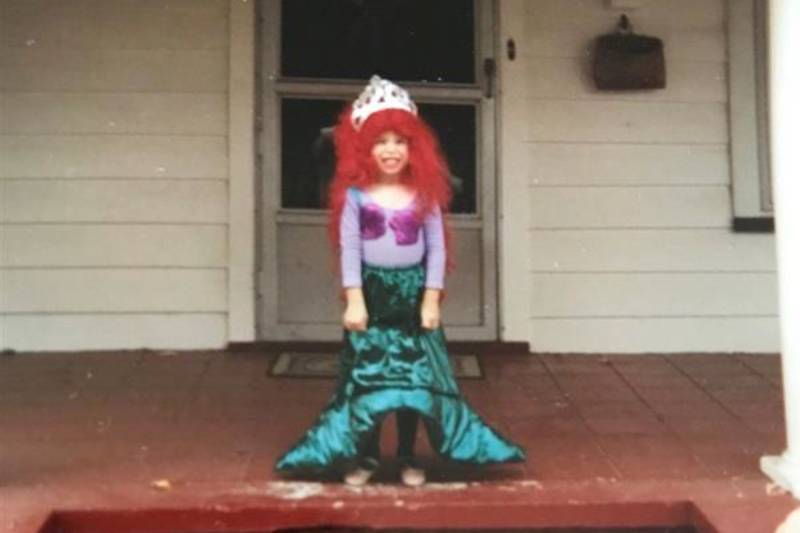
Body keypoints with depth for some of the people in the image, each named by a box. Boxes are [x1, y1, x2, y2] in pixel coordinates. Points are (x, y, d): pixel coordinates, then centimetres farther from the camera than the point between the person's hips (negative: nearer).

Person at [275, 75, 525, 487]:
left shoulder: (425, 194, -1)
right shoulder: (355, 195, -5)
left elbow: (436, 247, -1)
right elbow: (348, 248, -7)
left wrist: (432, 298, -6)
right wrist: (353, 299, -13)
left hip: (413, 291, 1)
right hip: (372, 291, -1)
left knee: (414, 375, 6)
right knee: (366, 375, 5)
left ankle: (408, 457, 20)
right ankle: (366, 455, 19)